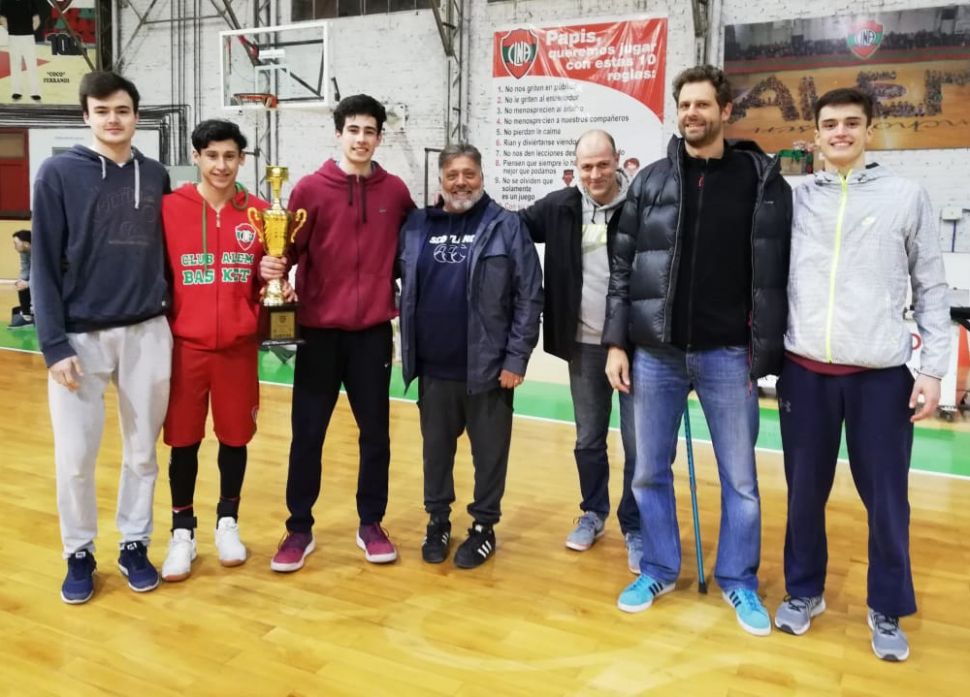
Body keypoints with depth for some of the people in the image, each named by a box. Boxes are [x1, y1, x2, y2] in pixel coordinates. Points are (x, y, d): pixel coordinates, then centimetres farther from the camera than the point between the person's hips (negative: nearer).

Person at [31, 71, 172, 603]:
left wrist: (170, 323, 6)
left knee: (142, 451, 11)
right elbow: (44, 266, -5)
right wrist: (55, 345, -10)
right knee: (75, 457, 4)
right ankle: (79, 554, 23)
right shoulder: (58, 174, -3)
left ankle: (135, 544, 27)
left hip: (147, 335, 3)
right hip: (80, 337, -2)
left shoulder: (155, 176, 6)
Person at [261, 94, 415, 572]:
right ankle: (299, 529, 18)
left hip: (373, 331, 2)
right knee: (307, 432, 5)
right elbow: (290, 249, -4)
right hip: (319, 329, -1)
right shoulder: (310, 189, -2)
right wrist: (274, 266, -22)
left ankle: (371, 524, 24)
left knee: (375, 431, 9)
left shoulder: (395, 191, 4)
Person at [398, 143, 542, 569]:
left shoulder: (505, 226, -4)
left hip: (488, 366, -3)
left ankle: (484, 526, 25)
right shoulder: (416, 226, 6)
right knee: (436, 449, 15)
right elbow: (402, 288, 10)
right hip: (433, 368, 3)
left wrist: (516, 357, -10)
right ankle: (437, 520, 32)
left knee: (489, 451, 10)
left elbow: (529, 296, -7)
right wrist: (407, 349, 3)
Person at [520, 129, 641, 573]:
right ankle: (593, 514, 36)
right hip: (584, 344, 4)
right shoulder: (559, 207, 0)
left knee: (637, 443, 5)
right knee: (588, 439, 17)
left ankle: (635, 528, 22)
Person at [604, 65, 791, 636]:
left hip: (727, 354, -2)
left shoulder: (761, 180, -1)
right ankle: (659, 570, 30)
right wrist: (616, 342, 1)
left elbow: (773, 276, -3)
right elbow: (623, 268, 6)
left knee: (740, 477, 8)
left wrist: (765, 351, -7)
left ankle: (739, 580, 27)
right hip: (655, 353, 2)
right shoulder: (650, 182, 5)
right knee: (650, 472, 11)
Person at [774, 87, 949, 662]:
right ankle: (804, 592, 30)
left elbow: (932, 288, 4)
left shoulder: (908, 196, 3)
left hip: (881, 373, -1)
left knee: (887, 498, 7)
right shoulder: (796, 198, 7)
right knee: (805, 492, 12)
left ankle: (887, 610, 25)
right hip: (805, 371, 2)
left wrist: (934, 368, -2)